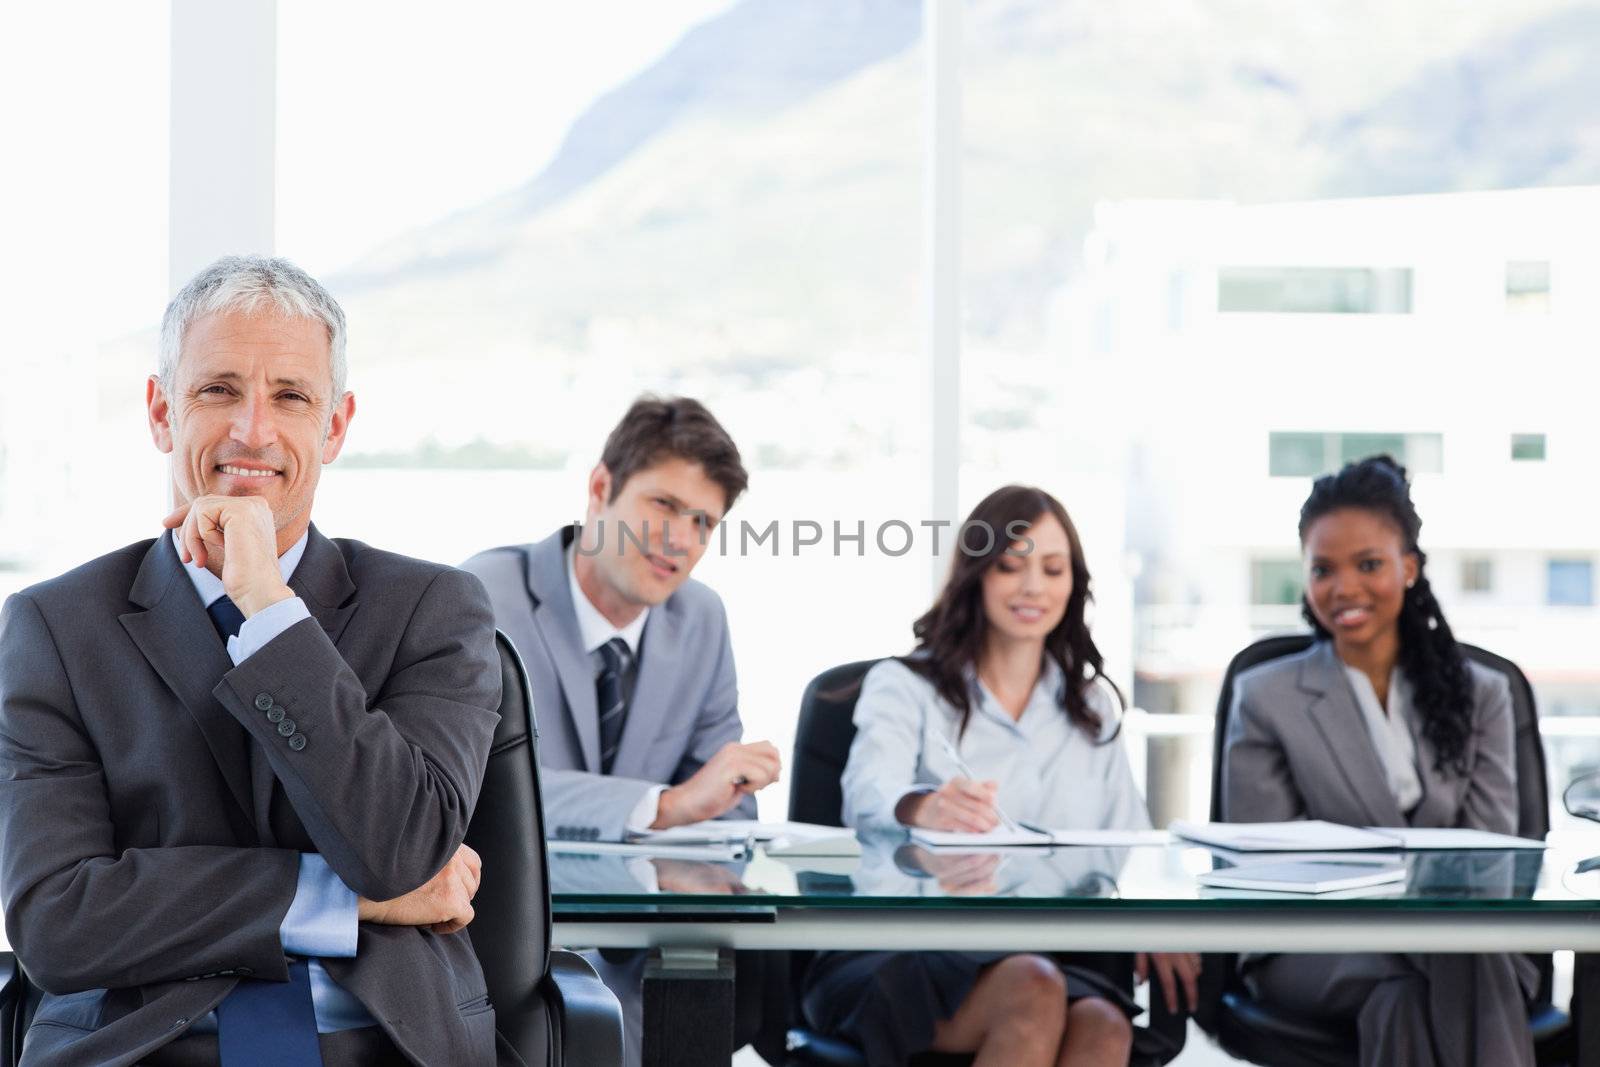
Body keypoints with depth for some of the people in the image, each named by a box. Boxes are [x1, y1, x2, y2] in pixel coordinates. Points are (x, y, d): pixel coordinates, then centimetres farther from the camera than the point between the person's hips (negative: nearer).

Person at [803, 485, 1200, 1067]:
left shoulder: (1093, 705, 23)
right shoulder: (905, 686, 8)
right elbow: (869, 792, -13)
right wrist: (922, 807, -39)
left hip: (1040, 954, 3)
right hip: (903, 950, -3)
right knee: (1031, 990, -36)